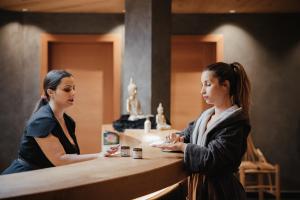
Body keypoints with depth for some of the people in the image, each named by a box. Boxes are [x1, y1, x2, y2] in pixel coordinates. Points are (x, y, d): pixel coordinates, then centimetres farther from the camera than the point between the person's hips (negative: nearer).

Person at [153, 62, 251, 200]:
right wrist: (179, 138, -1)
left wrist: (181, 146, -15)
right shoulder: (206, 115, 8)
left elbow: (211, 158, -24)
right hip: (198, 187, 7)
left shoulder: (235, 123, -16)